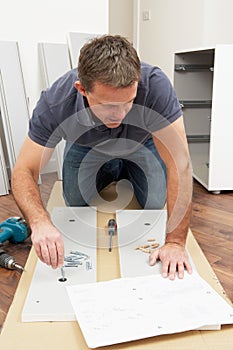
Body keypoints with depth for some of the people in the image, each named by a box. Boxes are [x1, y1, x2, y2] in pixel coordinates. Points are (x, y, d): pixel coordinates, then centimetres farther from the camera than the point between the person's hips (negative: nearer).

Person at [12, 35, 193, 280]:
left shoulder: (155, 85, -43)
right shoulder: (55, 103, -38)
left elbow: (179, 164, -41)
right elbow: (24, 171, -33)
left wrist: (176, 242, -44)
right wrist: (39, 221, -53)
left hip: (140, 145, 0)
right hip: (88, 148, 1)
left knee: (155, 205, -14)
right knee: (76, 202, -11)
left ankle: (128, 176, 19)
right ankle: (112, 176, 19)